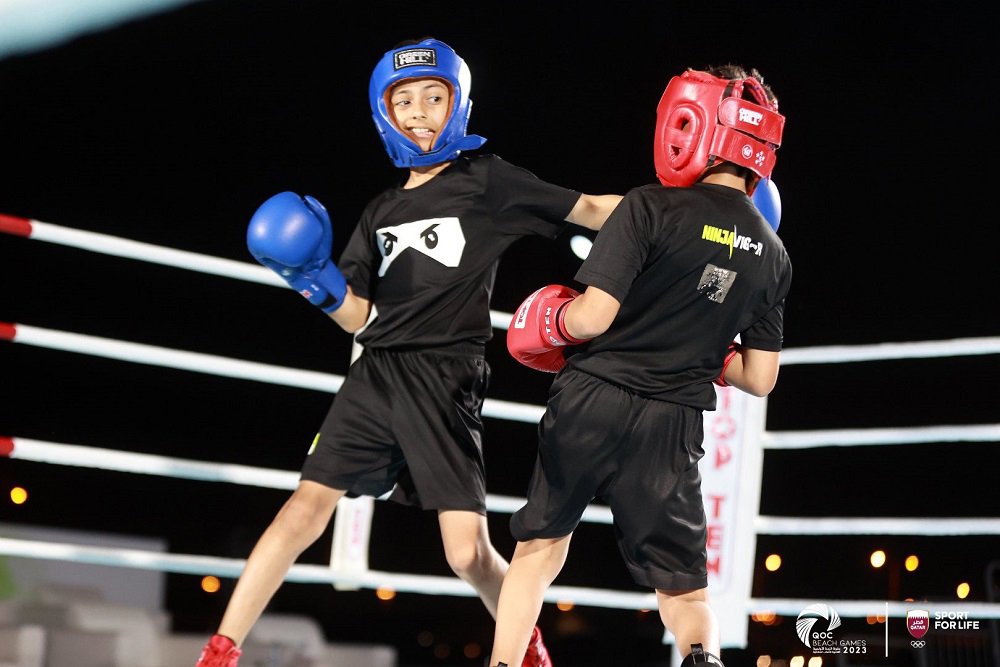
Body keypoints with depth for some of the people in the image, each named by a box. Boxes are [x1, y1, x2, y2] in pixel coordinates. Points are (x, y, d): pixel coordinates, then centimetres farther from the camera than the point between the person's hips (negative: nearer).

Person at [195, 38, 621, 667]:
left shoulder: (488, 181, 6)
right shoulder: (382, 212, 19)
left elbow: (591, 209, 5)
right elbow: (354, 312, 17)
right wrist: (314, 277, -2)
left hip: (446, 381, -4)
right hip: (377, 374, 4)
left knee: (469, 552, -8)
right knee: (308, 505, -6)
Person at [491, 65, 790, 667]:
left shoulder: (653, 207, -10)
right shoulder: (771, 254, 6)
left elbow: (594, 317, -15)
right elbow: (760, 378, 10)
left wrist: (550, 322, 6)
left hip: (594, 399, -3)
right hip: (673, 428, 3)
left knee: (539, 550, 16)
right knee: (683, 589, 11)